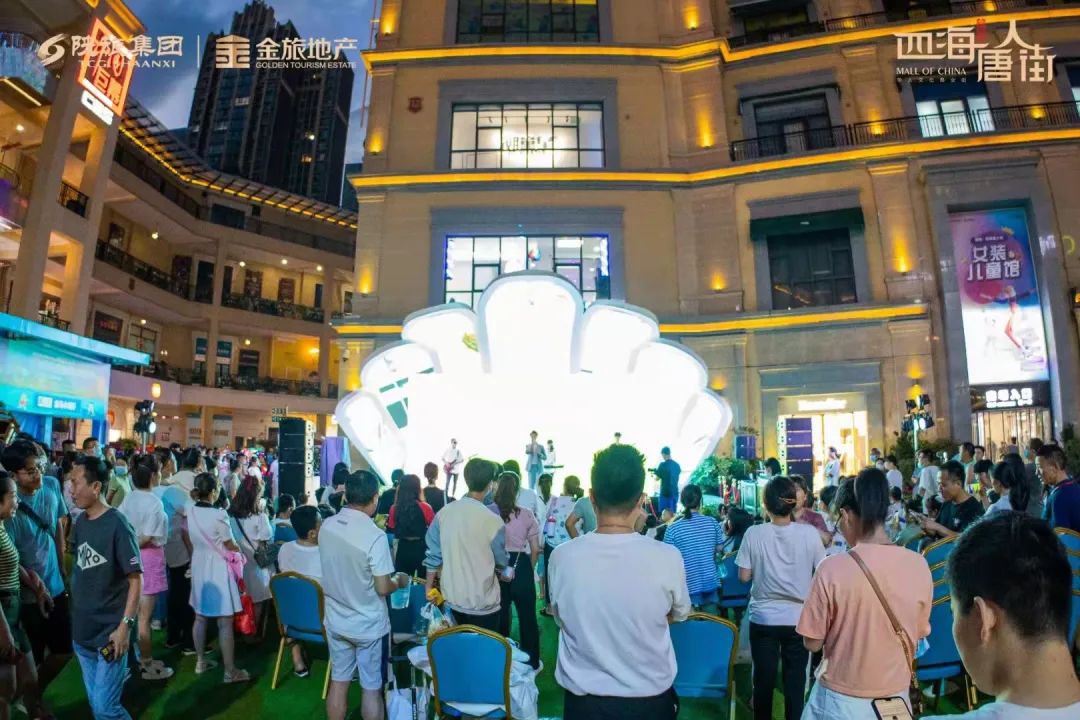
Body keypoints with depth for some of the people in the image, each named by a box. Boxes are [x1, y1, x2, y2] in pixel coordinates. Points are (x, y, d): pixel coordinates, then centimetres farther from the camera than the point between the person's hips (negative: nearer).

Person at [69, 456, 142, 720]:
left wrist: (125, 626, -19)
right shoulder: (80, 522, 3)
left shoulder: (117, 525, -18)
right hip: (82, 630, 7)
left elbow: (135, 579, -17)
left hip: (109, 632, -7)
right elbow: (78, 568, 16)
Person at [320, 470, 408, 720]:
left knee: (338, 682, 18)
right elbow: (383, 589, -20)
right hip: (369, 625, -5)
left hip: (336, 620, 5)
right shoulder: (375, 536, -26)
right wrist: (400, 580, 0)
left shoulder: (327, 526, -7)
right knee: (371, 689, 11)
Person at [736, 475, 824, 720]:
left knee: (763, 679, 15)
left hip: (763, 619, 0)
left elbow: (744, 576, -9)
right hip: (798, 618, 1)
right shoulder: (809, 533, -13)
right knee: (795, 680, 16)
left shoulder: (754, 534, -14)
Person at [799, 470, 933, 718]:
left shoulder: (831, 569, -23)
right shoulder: (919, 565, -11)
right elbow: (918, 634, 4)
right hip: (896, 696, 3)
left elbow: (812, 643, -12)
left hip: (841, 700, -3)